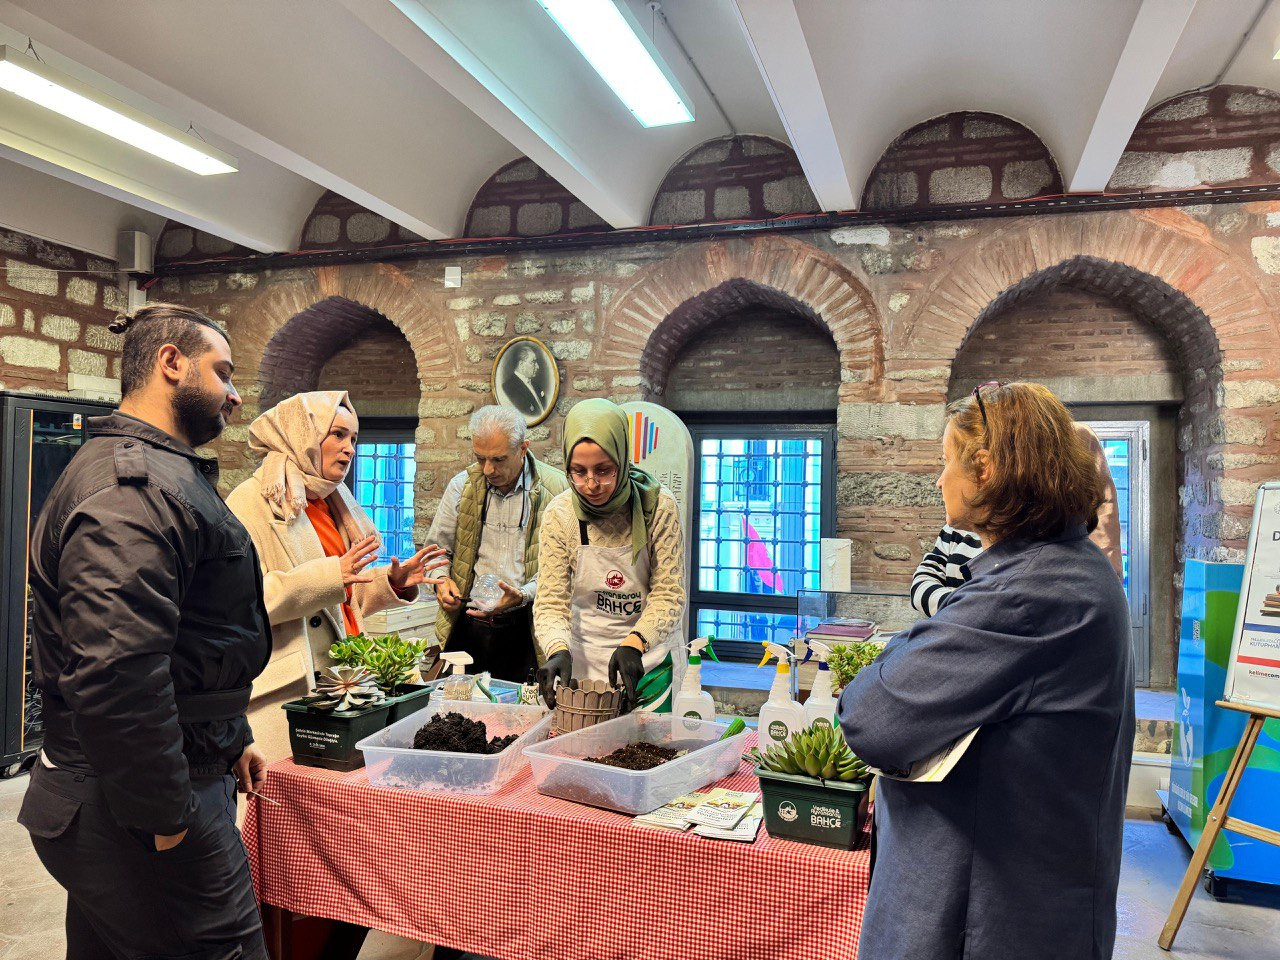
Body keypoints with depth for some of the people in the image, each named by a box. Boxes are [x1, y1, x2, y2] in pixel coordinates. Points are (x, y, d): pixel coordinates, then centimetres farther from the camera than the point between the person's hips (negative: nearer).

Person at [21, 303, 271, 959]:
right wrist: (167, 821, -21)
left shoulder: (160, 476, 16)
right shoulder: (135, 487, -21)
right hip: (140, 813, -11)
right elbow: (116, 677, -30)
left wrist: (229, 737, 22)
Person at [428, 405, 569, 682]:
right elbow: (438, 547, 15)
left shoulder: (556, 490, -6)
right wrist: (441, 579, -4)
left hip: (526, 628, -2)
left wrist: (523, 595, -19)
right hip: (467, 626, 3)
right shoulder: (462, 485, 5)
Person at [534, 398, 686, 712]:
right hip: (585, 661, 1)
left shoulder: (658, 506, -15)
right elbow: (551, 601, -10)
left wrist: (634, 643, -29)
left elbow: (669, 594, -13)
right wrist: (558, 649, -29)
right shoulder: (559, 514, -11)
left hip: (650, 662, -1)